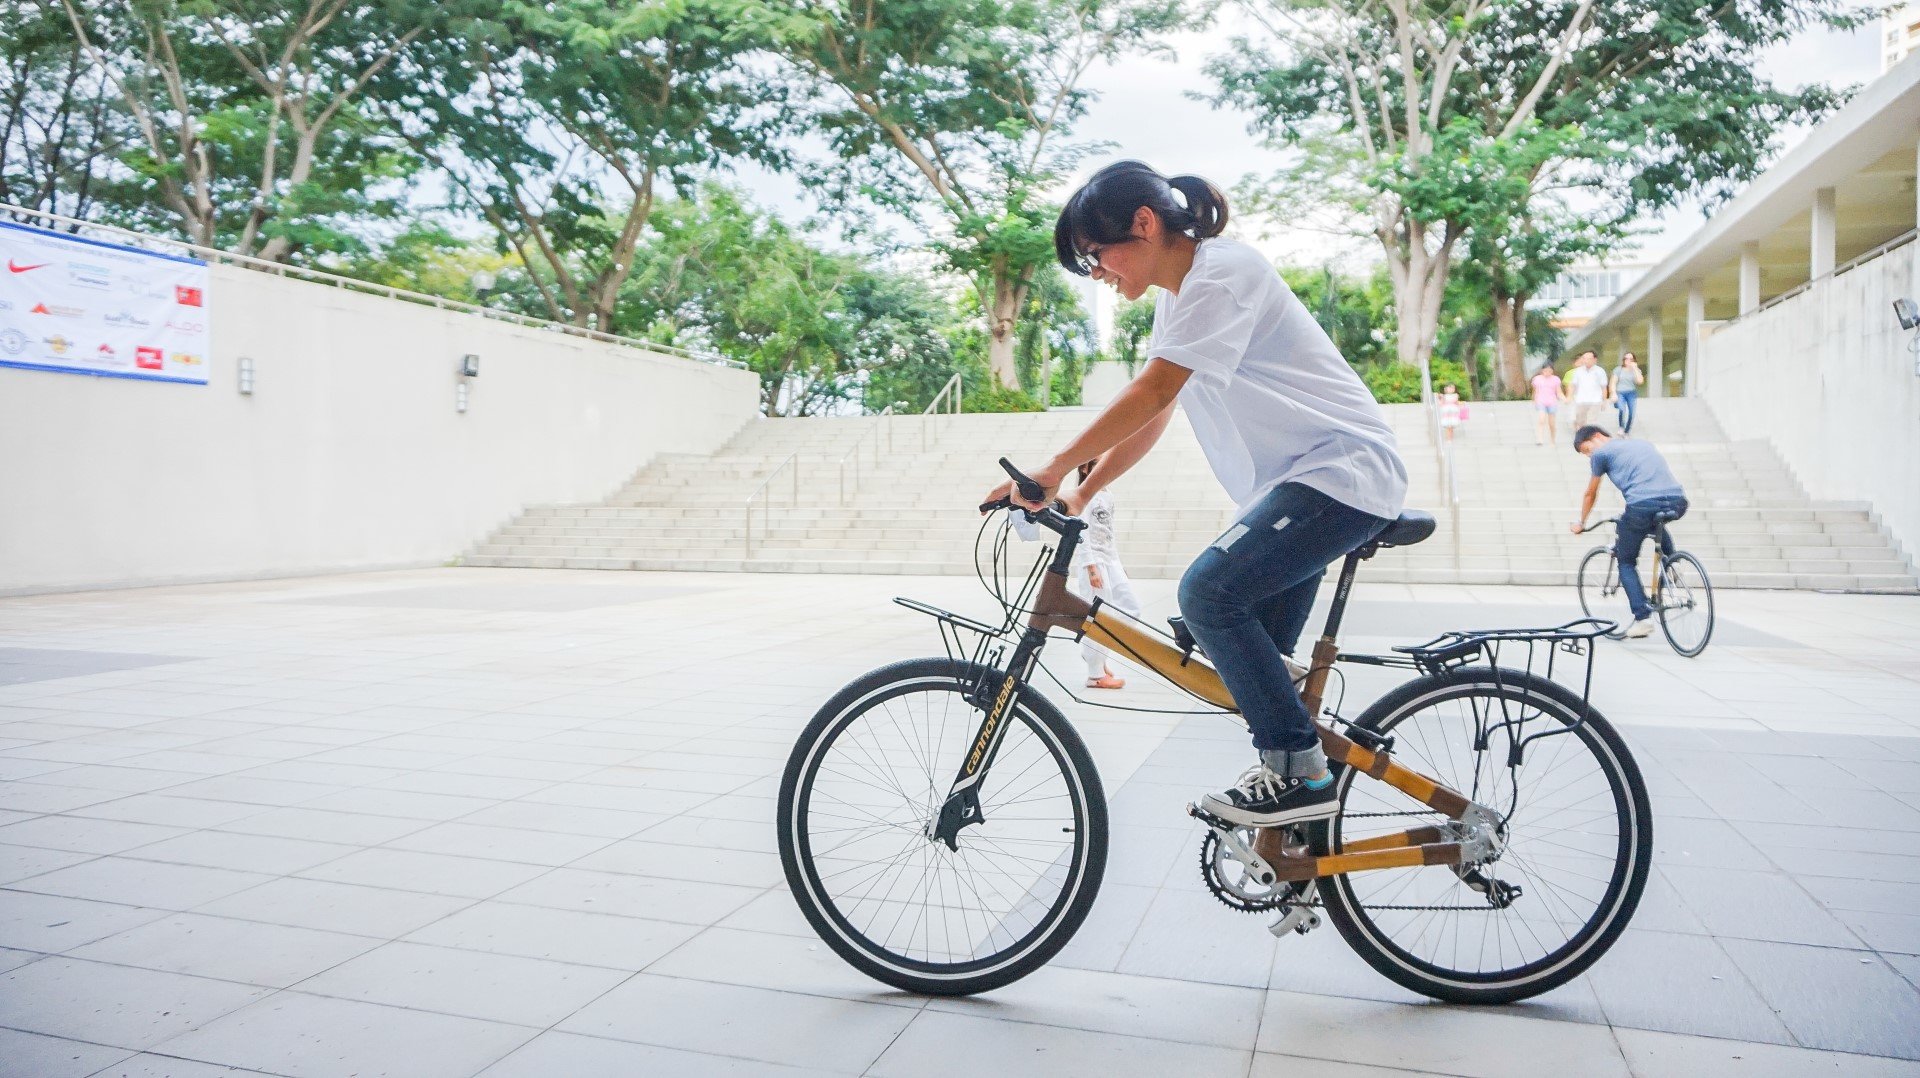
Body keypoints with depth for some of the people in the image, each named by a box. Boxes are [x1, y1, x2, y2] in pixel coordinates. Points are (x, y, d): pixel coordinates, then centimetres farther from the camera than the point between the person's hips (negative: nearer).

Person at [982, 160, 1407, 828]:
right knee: (1256, 656, 7)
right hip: (1292, 479, 10)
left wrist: (1055, 467, -24)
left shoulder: (1223, 272, -15)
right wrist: (1079, 495, 5)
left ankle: (1300, 771, -13)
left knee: (1209, 591, -22)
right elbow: (1150, 418, 13)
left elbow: (1152, 393, -24)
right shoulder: (1179, 294, 14)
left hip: (1343, 471, -10)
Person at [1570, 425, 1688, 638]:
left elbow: (1590, 494, 24)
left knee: (1626, 562, 14)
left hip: (1643, 505, -5)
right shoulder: (1642, 443, 32)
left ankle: (1643, 617, 2)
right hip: (1678, 502, 6)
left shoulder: (1601, 453, 14)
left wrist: (1580, 523, 40)